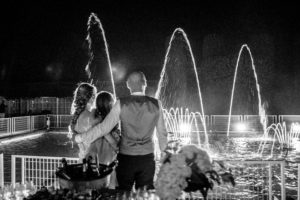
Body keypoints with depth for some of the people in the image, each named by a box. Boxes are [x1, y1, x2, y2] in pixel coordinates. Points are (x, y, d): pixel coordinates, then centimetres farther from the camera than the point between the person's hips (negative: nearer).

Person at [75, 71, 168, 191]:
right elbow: (162, 133, 2)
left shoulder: (121, 104, -10)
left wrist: (82, 138, 4)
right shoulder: (156, 104, -4)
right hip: (147, 159, 1)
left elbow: (104, 128, -9)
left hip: (126, 158, -1)